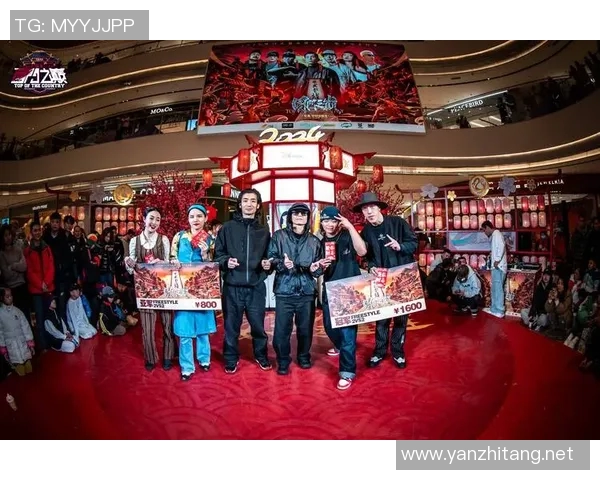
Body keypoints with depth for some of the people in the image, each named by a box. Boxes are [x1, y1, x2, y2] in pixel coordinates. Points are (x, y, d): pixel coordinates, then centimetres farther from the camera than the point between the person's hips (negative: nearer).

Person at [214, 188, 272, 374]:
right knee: (231, 325, 7)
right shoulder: (227, 228, 3)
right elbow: (217, 254, 3)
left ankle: (261, 355, 31)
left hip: (256, 286, 1)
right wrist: (226, 261, -16)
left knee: (258, 324, 9)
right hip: (232, 285, -1)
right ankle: (231, 359, 26)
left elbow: (269, 255, 13)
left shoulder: (264, 230, 8)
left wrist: (268, 264, -7)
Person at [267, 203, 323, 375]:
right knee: (282, 328, 0)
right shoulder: (279, 236, 3)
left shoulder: (314, 241, 11)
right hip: (284, 290, -2)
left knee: (306, 327, 11)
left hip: (307, 291, 2)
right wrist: (282, 264, -21)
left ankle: (304, 357, 33)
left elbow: (320, 266, 13)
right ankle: (283, 361, 20)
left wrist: (315, 269, -9)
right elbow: (271, 258, -1)